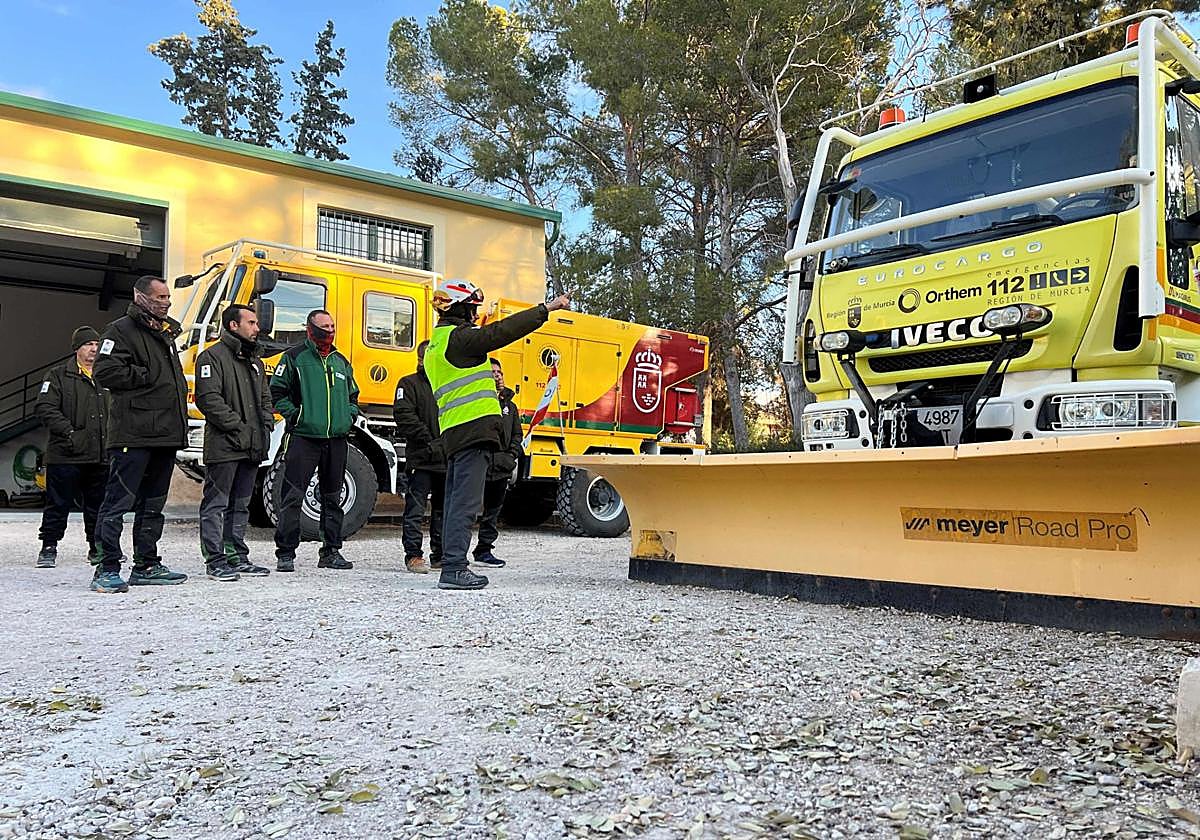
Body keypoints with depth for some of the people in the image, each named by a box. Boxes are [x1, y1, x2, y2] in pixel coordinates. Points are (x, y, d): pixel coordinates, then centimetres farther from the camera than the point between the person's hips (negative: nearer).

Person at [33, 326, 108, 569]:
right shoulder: (59, 376, 1)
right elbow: (44, 407, -7)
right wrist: (68, 431, -16)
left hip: (101, 457, 4)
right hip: (67, 455, -4)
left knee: (99, 504, 11)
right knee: (58, 503, 2)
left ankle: (98, 548, 22)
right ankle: (49, 547, 12)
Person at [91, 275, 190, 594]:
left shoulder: (166, 333, 23)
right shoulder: (121, 330, -3)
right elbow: (105, 371, -15)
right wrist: (148, 377, -13)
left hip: (165, 434, 9)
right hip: (133, 435, -9)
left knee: (153, 504, 13)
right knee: (118, 501, -7)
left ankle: (146, 566, 21)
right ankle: (107, 570, -4)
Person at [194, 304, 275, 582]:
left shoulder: (254, 361, 21)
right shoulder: (212, 357, -5)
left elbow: (265, 399, 24)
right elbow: (208, 399, -16)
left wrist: (265, 429, 8)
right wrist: (238, 428, -17)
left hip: (252, 448, 8)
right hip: (223, 447, -8)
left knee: (240, 506, 14)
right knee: (216, 505, -2)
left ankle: (237, 557, 21)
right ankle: (216, 560, 1)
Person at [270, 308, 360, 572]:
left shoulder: (341, 362, 18)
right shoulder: (295, 357, 2)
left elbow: (352, 395, 28)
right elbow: (277, 391, 0)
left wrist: (350, 416, 12)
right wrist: (294, 416, -9)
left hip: (336, 439, 6)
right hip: (303, 438, -5)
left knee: (333, 498, 10)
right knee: (293, 496, -7)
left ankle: (331, 551, 18)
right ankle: (285, 553, -1)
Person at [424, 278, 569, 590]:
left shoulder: (437, 343, 23)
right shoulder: (458, 337, -9)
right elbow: (501, 331, -15)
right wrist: (546, 308, -11)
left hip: (455, 433, 10)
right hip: (472, 428, -10)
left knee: (456, 502, 11)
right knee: (466, 502, -10)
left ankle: (452, 566, 16)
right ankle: (453, 568, -11)